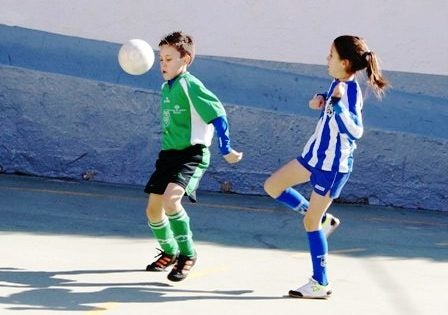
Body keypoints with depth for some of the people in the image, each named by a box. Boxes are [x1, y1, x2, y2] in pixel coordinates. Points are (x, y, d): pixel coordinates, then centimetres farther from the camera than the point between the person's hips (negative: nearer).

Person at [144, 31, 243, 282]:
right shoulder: (166, 88, 12)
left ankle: (187, 254, -11)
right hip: (169, 153, 9)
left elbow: (218, 115, -16)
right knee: (153, 209, 8)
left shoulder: (190, 85, -13)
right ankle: (169, 252, 34)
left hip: (193, 154, -9)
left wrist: (226, 150, -13)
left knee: (171, 198, -29)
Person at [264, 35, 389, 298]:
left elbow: (355, 131, -36)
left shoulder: (351, 91, -25)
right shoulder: (337, 83, 0)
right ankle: (323, 219, 26)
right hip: (316, 153, 9)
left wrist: (337, 102, -45)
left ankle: (321, 284, 10)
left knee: (310, 221, -2)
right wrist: (321, 101, 1)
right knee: (273, 186, 16)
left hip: (334, 163, -9)